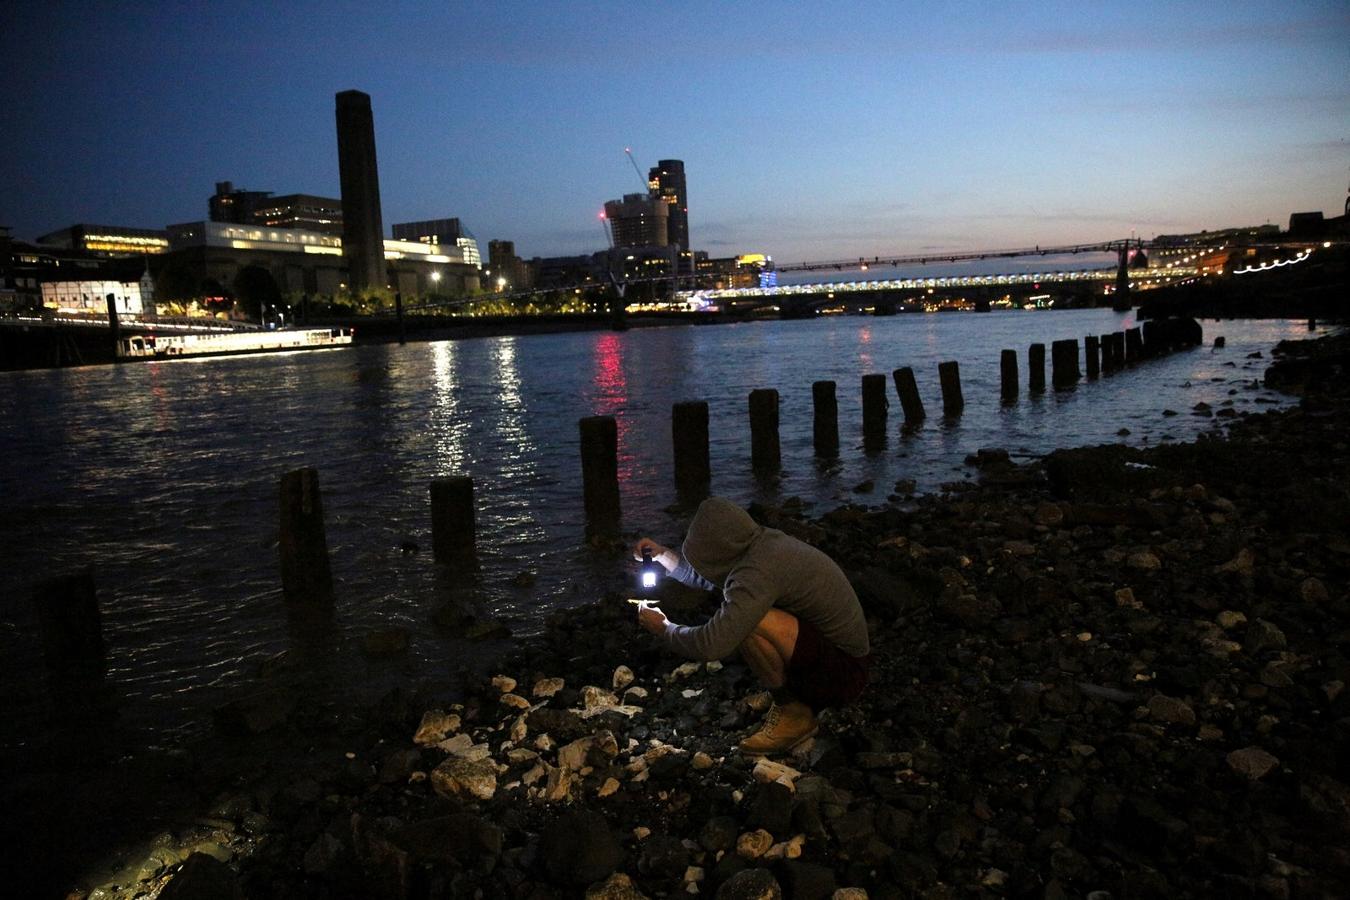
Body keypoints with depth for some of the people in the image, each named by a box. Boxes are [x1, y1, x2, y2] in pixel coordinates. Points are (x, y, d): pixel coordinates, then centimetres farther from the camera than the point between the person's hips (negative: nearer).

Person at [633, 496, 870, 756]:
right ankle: (798, 694, 13)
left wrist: (663, 628, -11)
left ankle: (793, 713, -6)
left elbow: (711, 645, -29)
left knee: (749, 621, -28)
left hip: (844, 673, -9)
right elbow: (706, 577, 20)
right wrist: (663, 554, 11)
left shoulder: (760, 570, -27)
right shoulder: (763, 542, 0)